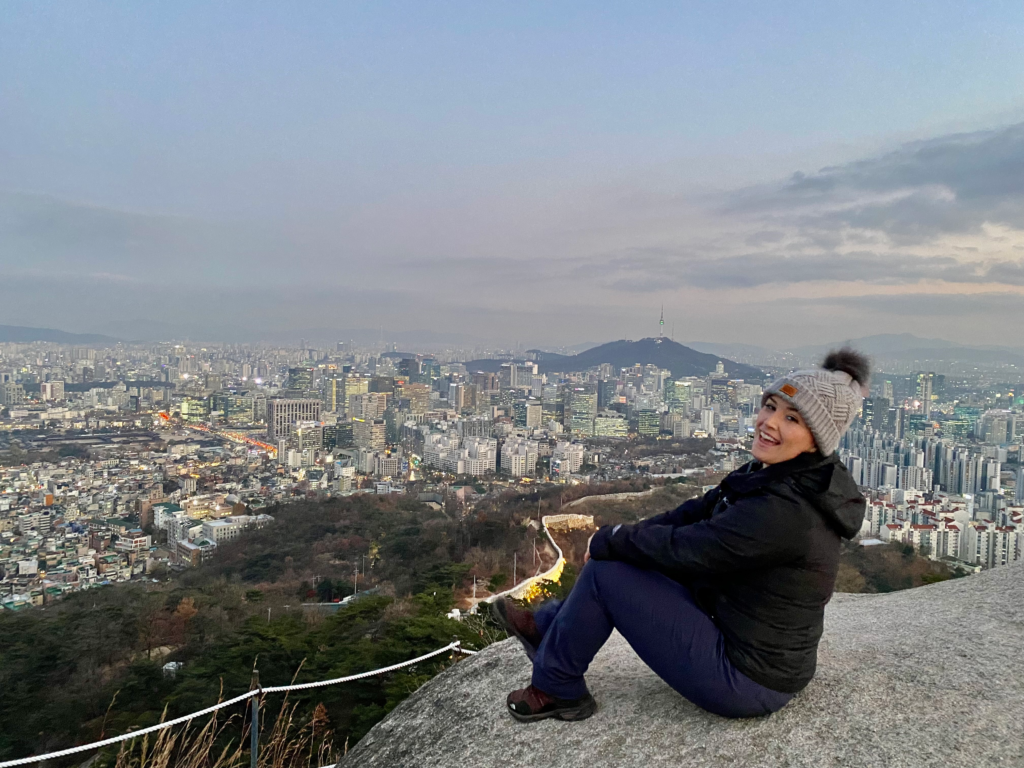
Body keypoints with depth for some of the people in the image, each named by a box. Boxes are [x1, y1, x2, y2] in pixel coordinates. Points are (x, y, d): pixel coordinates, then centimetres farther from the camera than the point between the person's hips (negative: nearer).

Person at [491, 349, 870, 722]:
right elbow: (698, 512, 6)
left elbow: (682, 547, -23)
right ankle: (548, 625, 31)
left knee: (605, 571, -7)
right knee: (644, 557, 14)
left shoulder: (784, 512, -28)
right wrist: (626, 535, -3)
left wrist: (607, 540, -8)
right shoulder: (775, 476, 0)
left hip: (747, 685, -9)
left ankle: (555, 690, 13)